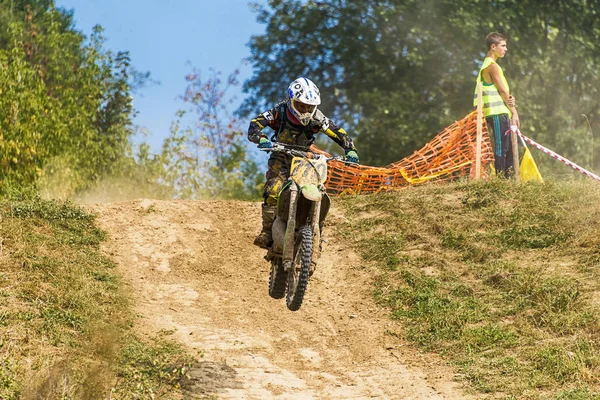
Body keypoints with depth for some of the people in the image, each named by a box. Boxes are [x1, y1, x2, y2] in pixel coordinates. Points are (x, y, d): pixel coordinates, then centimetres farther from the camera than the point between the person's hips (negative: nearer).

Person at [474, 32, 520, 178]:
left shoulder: (488, 65, 21)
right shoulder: (492, 66, -10)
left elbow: (503, 91, 16)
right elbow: (503, 91, -11)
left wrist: (510, 99, -6)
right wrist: (514, 112, -6)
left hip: (501, 114, 10)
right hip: (497, 113, -10)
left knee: (508, 149, 10)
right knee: (501, 149, -11)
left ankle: (508, 177, 10)